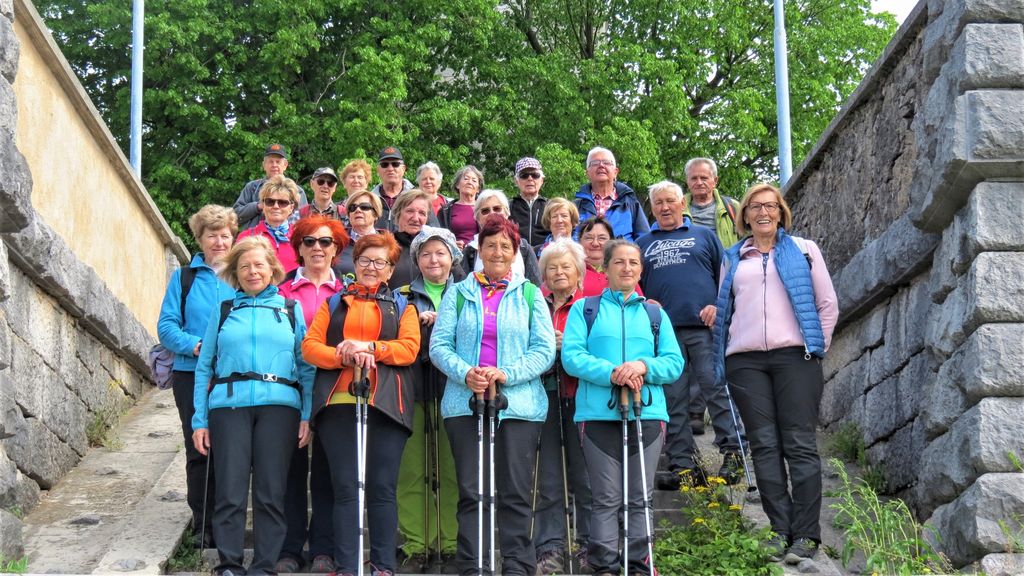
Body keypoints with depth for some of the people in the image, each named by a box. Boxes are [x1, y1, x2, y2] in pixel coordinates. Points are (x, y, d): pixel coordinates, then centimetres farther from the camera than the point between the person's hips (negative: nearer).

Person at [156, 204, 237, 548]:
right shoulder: (184, 278, 9)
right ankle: (203, 522, 10)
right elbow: (167, 326, 3)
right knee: (198, 450, 1)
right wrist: (196, 345, -15)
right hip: (192, 375, 0)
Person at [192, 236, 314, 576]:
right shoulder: (223, 312, 16)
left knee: (270, 493, -2)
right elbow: (204, 368, 12)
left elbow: (306, 366, 9)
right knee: (230, 492, -5)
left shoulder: (291, 310, 14)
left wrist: (307, 416, -2)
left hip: (278, 406, 0)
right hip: (229, 405, 0)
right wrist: (199, 420, 4)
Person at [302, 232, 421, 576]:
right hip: (338, 403, 1)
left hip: (386, 405, -1)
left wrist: (370, 347, -12)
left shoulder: (401, 306, 17)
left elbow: (409, 348, 1)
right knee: (345, 487, -1)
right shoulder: (333, 304, 18)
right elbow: (310, 346, 5)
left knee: (382, 487, -2)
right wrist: (344, 356, -12)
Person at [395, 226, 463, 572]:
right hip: (414, 391, 1)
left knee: (453, 471, -2)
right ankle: (415, 546, 2)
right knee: (412, 471, -2)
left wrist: (439, 324, -11)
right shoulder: (403, 297, 13)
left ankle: (451, 544, 4)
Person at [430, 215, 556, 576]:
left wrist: (505, 374, -12)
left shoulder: (529, 294, 11)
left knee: (516, 493, -2)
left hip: (519, 406, -1)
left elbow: (544, 350, 3)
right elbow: (439, 344, 4)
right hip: (465, 403, 1)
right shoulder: (459, 293, 12)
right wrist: (465, 373, -14)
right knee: (471, 492, 1)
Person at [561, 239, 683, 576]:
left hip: (647, 413, 2)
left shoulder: (655, 314, 20)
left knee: (640, 497, 3)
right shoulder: (584, 309, 11)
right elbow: (571, 356, -2)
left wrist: (644, 366, -11)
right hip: (599, 413, -2)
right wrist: (612, 373, -17)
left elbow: (674, 362, 10)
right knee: (606, 498, -3)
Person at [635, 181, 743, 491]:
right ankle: (684, 464, 3)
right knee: (673, 401, 1)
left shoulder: (703, 235, 16)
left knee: (717, 390, -10)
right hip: (663, 331, 3)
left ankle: (733, 453, -8)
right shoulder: (643, 244, 21)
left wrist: (719, 305, -4)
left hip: (704, 327, -2)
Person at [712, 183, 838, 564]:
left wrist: (817, 346, 3)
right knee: (765, 446, -1)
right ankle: (781, 531, 2)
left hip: (795, 356, -2)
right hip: (745, 361, 2)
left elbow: (828, 305, 11)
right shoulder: (733, 259, 19)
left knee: (799, 445, -6)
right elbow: (723, 310, 18)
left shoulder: (804, 250, 13)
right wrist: (722, 358, 8)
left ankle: (806, 535, -7)